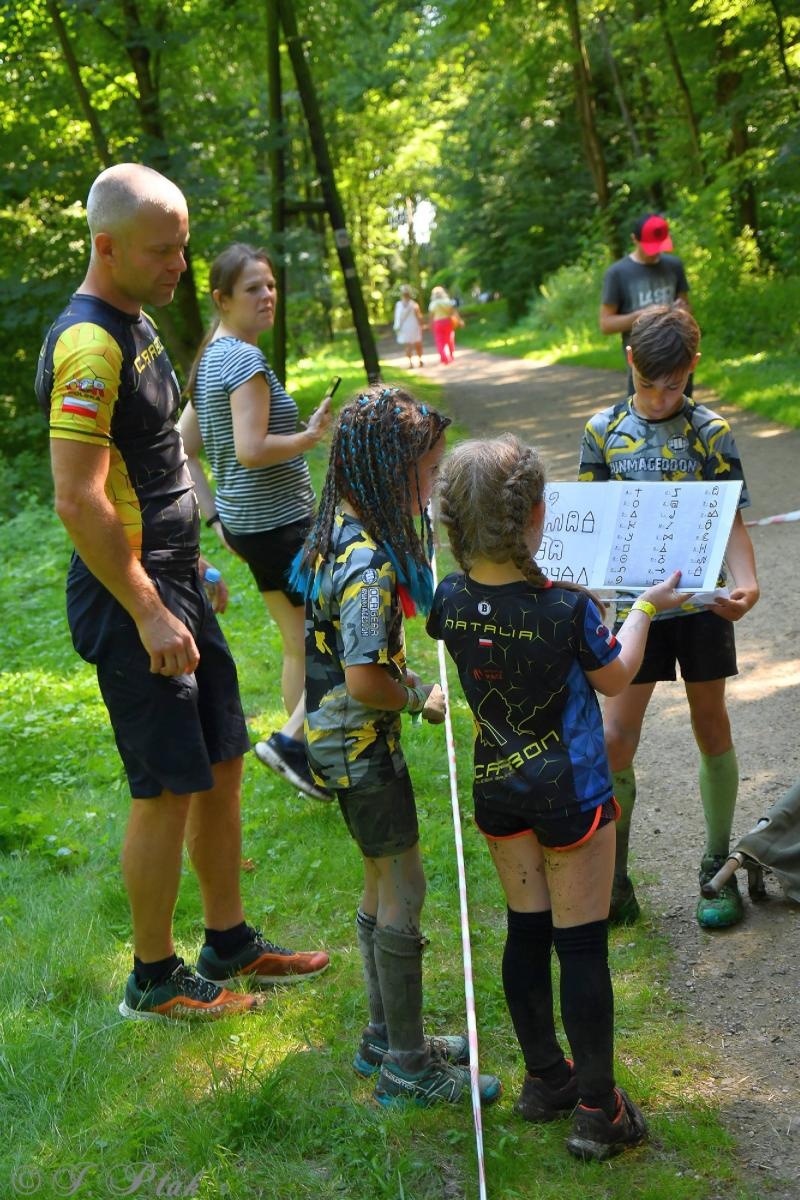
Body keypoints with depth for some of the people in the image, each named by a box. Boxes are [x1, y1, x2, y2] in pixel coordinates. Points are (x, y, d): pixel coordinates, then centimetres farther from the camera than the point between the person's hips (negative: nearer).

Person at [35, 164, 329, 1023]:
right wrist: (149, 616, -22)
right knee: (168, 790, 0)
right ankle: (153, 980, 17)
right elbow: (78, 501, -24)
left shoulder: (136, 325, 12)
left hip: (173, 583, 10)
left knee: (222, 764, 16)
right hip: (128, 599, -10)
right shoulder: (89, 346, -20)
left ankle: (229, 945, 30)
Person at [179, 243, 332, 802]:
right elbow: (251, 450, -25)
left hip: (246, 521, 10)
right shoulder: (245, 359, -17)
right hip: (280, 521, -10)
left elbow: (184, 447, 15)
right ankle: (290, 739, -3)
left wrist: (215, 515, 13)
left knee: (301, 644, 19)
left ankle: (306, 757, 27)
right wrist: (312, 435, -13)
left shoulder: (209, 359, 13)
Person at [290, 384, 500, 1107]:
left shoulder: (341, 531, 4)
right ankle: (406, 1068, 11)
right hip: (361, 745, -10)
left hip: (344, 739, 10)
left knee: (383, 882, 19)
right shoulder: (370, 564, -26)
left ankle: (386, 1036, 32)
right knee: (403, 887, 0)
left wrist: (403, 675, 10)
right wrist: (421, 699, -13)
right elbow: (364, 680, -30)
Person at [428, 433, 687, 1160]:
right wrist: (645, 609, 9)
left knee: (526, 931, 18)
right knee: (582, 945, 5)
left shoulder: (452, 601, -11)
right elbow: (614, 678, -5)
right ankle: (597, 1111, 15)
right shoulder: (568, 609, -24)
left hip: (498, 792, 5)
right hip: (570, 794, -5)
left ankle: (545, 1078, 32)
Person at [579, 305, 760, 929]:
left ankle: (718, 869, 27)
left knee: (711, 728, 10)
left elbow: (732, 522, -6)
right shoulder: (604, 430, 0)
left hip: (701, 599, 0)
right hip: (633, 599, 1)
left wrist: (747, 583, -24)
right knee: (614, 740, -4)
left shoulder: (712, 432, -4)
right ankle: (613, 882, 11)